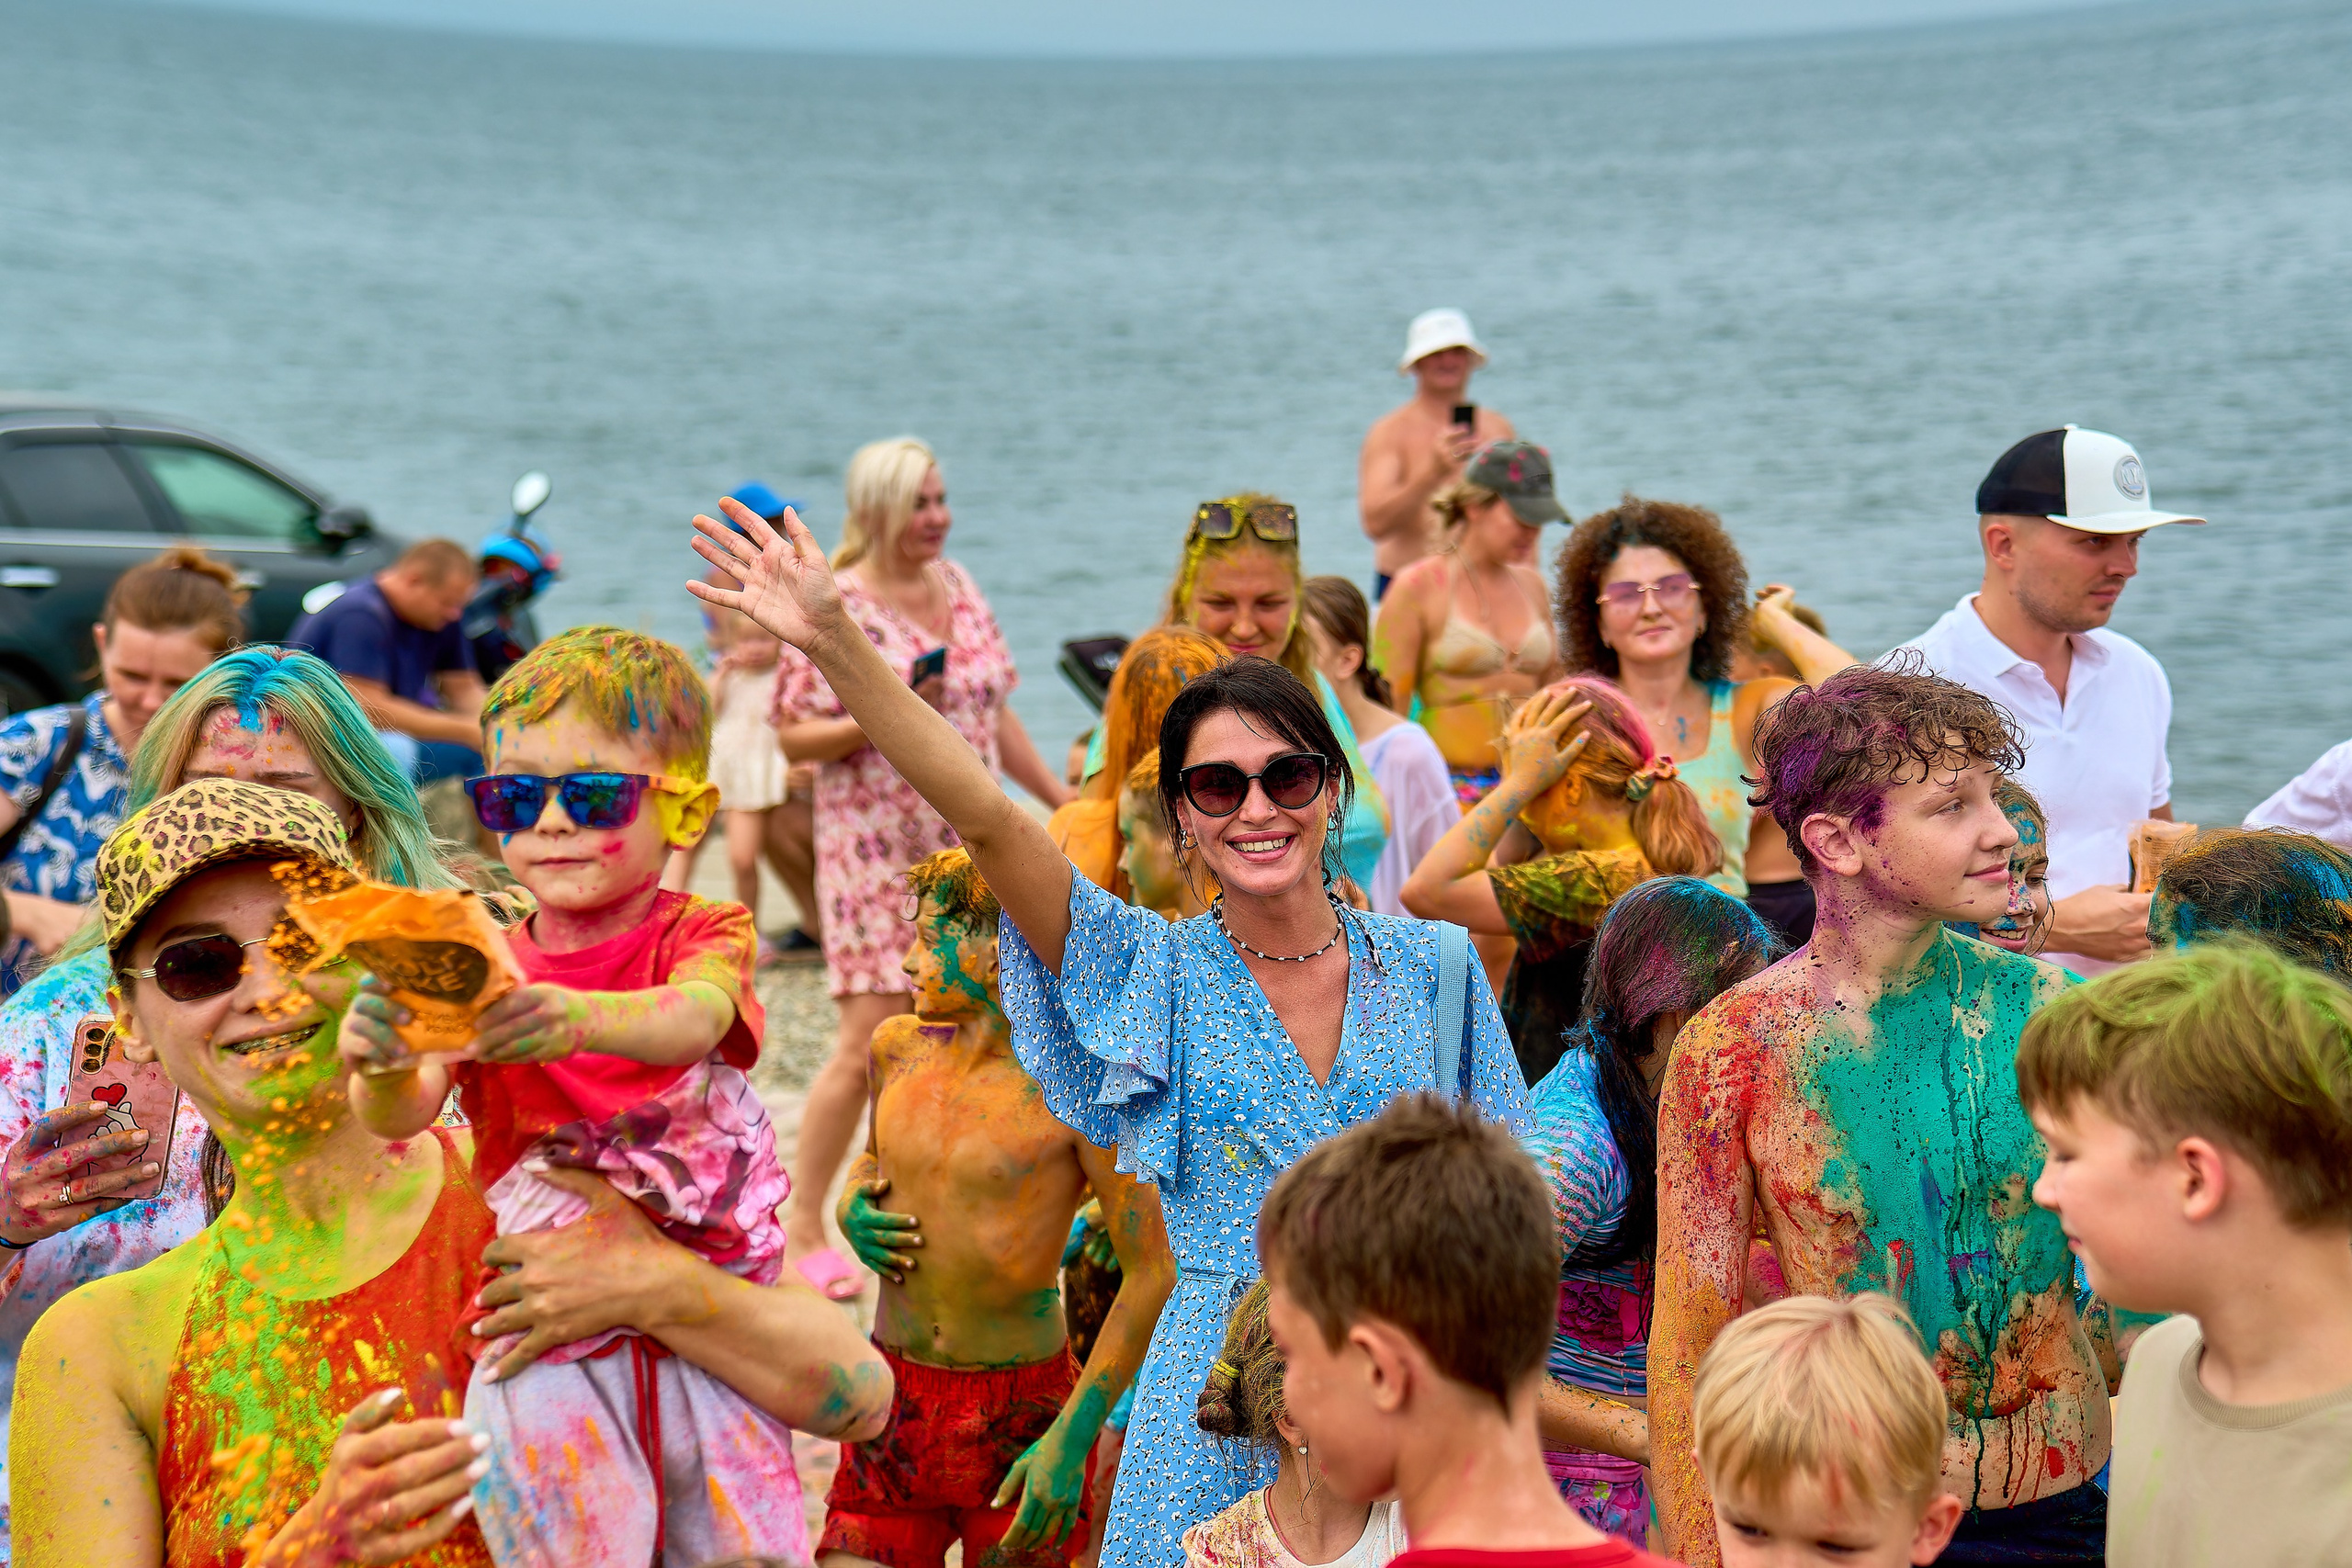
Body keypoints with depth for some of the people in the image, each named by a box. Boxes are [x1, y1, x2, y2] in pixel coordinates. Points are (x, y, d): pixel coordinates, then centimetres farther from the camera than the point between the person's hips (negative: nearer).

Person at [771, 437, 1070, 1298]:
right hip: (877, 846, -6)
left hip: (967, 844, 6)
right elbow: (793, 735, -10)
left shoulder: (956, 584, 10)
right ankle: (802, 1225, 3)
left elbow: (995, 711, 17)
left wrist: (1059, 797, 14)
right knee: (872, 1037, -9)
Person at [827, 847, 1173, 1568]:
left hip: (1020, 1415, -4)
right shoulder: (899, 1046, 3)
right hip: (894, 1396, 4)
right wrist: (851, 1213, 0)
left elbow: (1154, 1271, -13)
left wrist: (1072, 1438, -16)